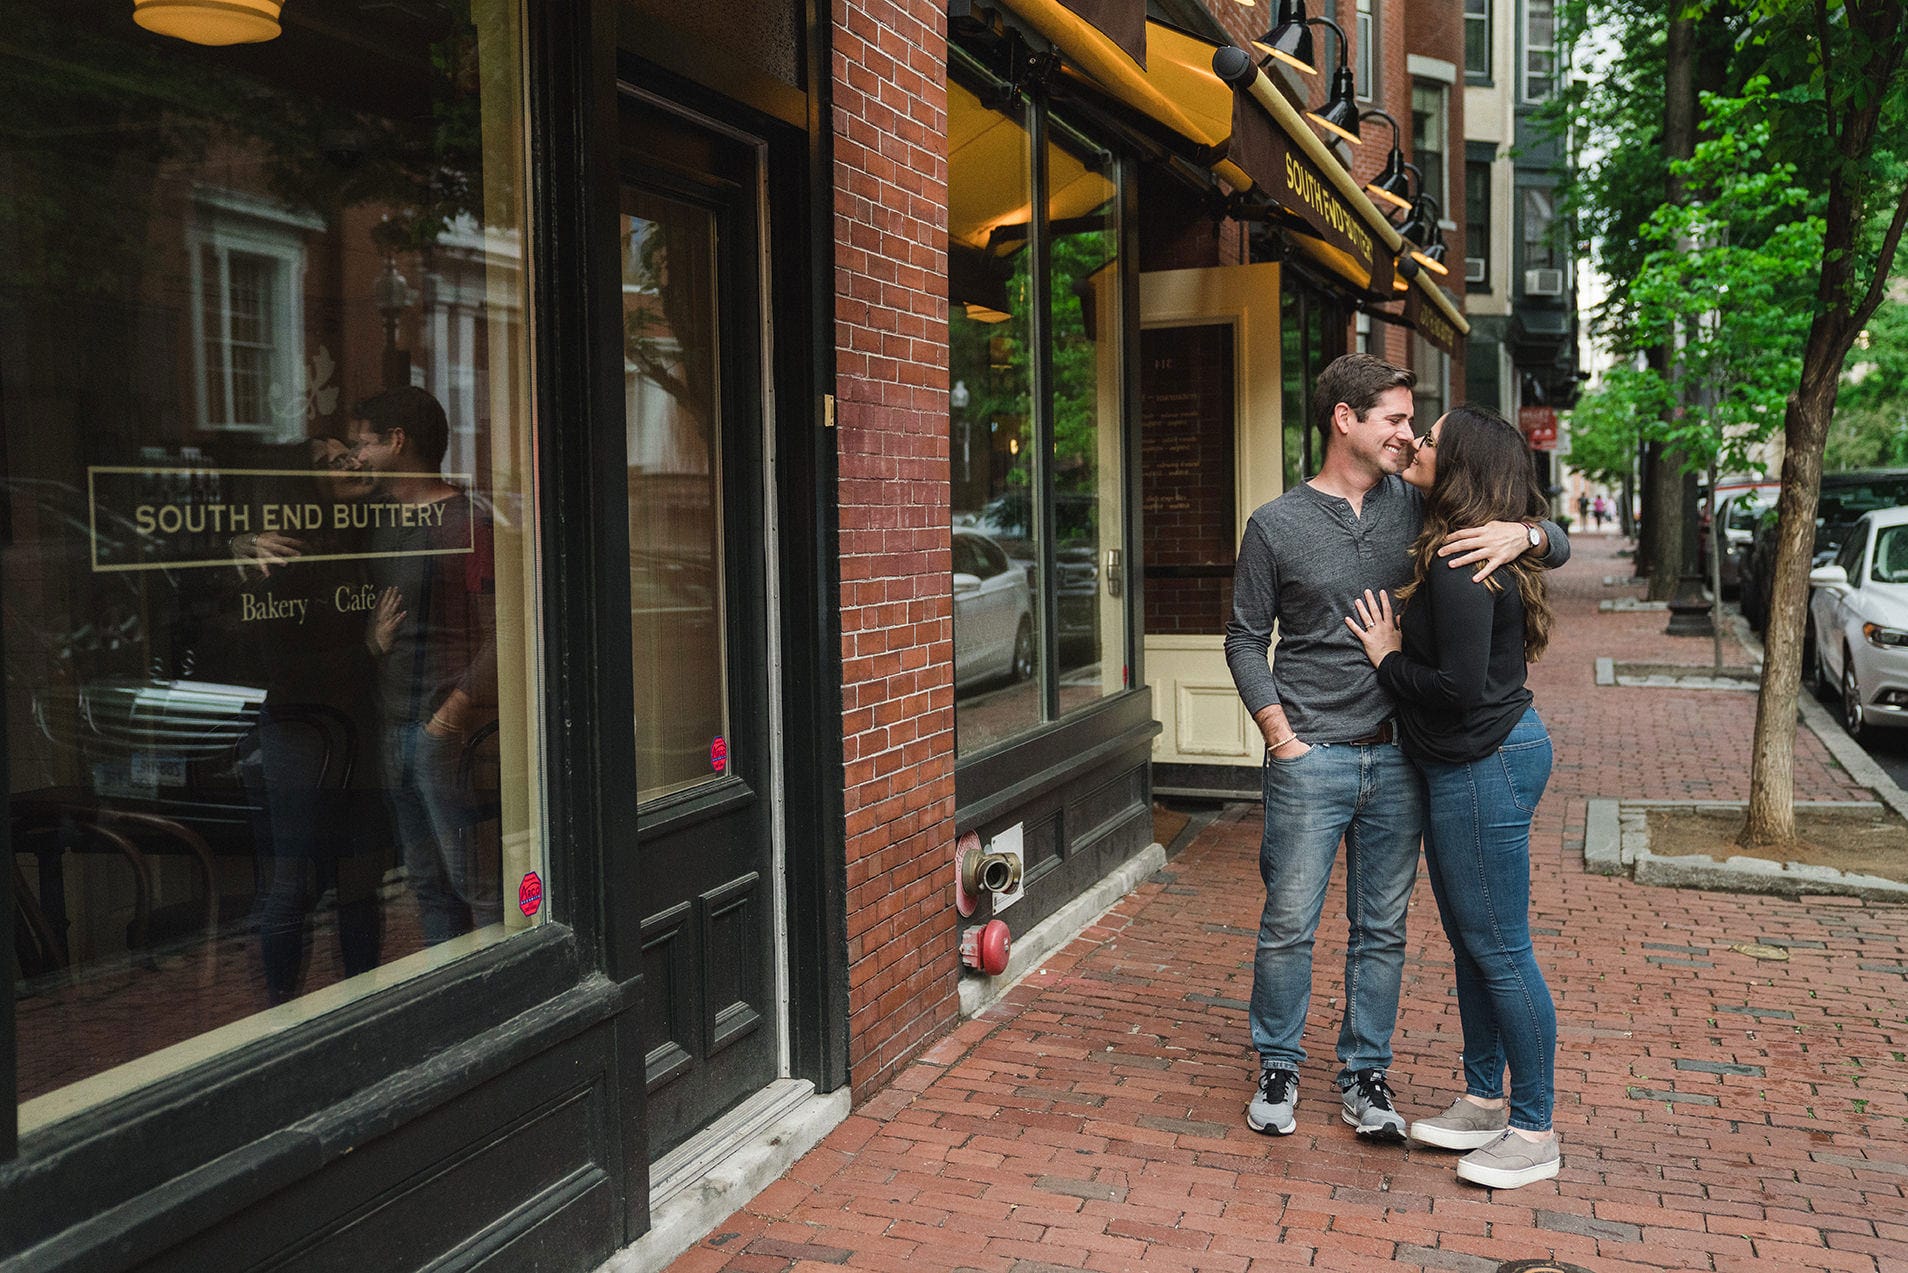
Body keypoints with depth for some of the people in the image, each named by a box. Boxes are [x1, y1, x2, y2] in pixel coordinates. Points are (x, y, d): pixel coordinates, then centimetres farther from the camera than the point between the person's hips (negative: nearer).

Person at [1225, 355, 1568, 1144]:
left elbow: (1557, 544, 7)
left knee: (1383, 929, 10)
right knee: (1288, 924, 3)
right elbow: (1246, 640, 4)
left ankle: (1365, 1073, 25)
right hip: (1310, 759, -3)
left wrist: (1519, 533, -17)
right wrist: (1280, 735, -6)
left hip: (1398, 757, 3)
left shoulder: (1417, 509, 4)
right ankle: (1278, 1068, 22)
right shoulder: (1276, 526, -1)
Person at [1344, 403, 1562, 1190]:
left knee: (1500, 949, 0)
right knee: (1470, 942, 18)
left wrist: (1389, 659, -10)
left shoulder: (1460, 564, -21)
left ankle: (1534, 1134, 14)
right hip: (1466, 764, 10)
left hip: (1484, 766, -10)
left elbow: (1459, 688, -25)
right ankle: (1484, 1102, 32)